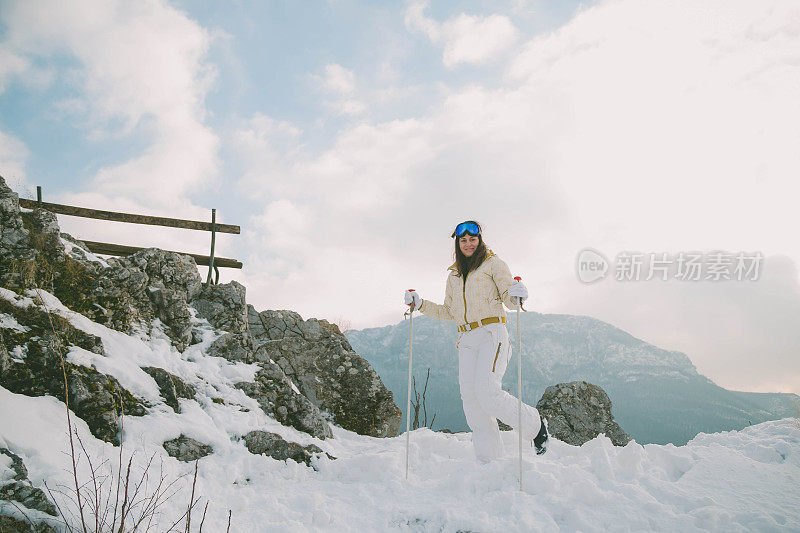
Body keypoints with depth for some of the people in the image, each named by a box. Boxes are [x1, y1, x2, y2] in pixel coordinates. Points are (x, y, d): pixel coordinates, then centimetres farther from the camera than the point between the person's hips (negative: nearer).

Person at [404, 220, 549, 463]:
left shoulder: (493, 263, 8)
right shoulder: (454, 275, 23)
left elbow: (508, 299, -2)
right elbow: (448, 312, 27)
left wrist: (516, 295, -25)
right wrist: (420, 304, 16)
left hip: (492, 333, -5)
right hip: (467, 341, 5)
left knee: (487, 392, -21)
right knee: (471, 399, -8)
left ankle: (535, 425, 2)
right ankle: (490, 461, -6)